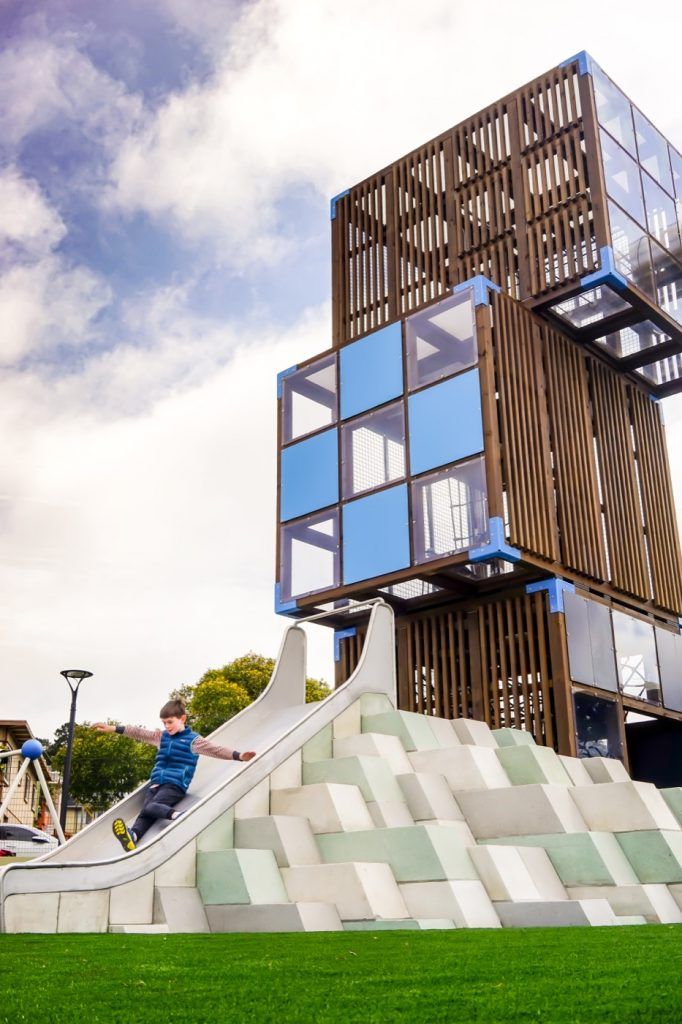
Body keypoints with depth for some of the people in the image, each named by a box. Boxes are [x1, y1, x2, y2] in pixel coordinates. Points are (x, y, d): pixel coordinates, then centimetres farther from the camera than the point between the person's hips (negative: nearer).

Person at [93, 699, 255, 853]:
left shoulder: (193, 740, 3)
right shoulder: (162, 736, 20)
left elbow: (215, 749, -8)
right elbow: (139, 733, 21)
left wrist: (238, 756, -22)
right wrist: (113, 728, 19)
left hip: (175, 785, -5)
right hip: (156, 784, 5)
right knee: (145, 811, -23)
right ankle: (132, 836, -47)